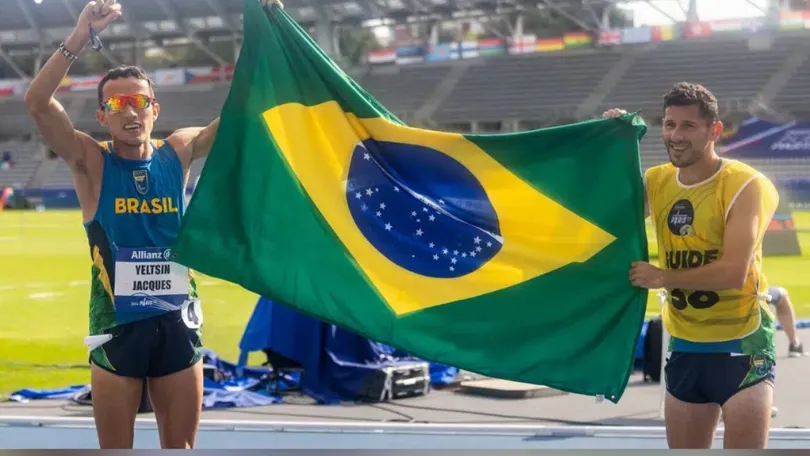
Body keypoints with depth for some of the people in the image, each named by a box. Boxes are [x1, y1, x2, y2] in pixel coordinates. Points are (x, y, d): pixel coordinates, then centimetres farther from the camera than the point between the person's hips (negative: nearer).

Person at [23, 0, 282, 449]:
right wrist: (81, 36, -29)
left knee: (181, 448, 12)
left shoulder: (176, 153, 2)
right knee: (115, 451, 7)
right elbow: (37, 102, -19)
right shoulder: (91, 162, -6)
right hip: (118, 324, -2)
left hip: (176, 322, 3)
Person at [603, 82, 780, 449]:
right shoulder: (655, 182, 4)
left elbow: (733, 272, -22)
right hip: (684, 345, 7)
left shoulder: (745, 186, -15)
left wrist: (661, 277, -16)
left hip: (741, 344, -6)